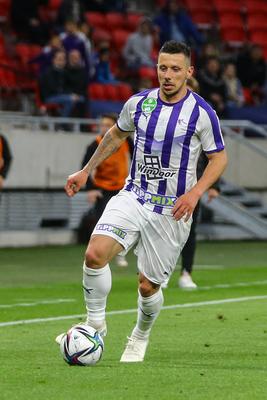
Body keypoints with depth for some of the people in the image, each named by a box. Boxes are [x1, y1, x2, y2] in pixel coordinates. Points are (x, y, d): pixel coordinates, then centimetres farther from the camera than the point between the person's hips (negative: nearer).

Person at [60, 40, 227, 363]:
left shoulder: (202, 113, -10)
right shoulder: (138, 103, 1)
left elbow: (219, 158, -1)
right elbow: (116, 134, 20)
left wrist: (194, 193, -16)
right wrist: (86, 172, 19)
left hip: (171, 211, -2)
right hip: (132, 198, 2)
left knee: (148, 285, 3)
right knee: (95, 254, -22)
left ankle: (140, 337, 35)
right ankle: (95, 323, -2)